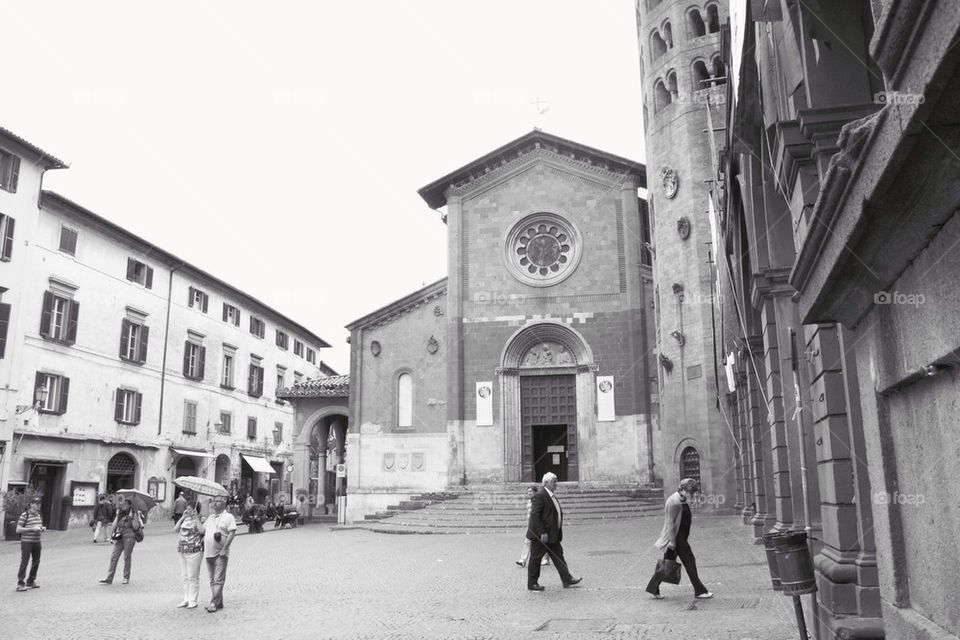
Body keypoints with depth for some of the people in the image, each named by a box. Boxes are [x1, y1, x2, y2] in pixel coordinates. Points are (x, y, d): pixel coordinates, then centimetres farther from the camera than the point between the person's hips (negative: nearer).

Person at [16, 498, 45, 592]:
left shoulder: (39, 515, 11)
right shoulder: (24, 515, -10)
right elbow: (18, 530, -14)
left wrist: (43, 528, 0)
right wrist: (32, 529, -21)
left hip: (37, 542, 7)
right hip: (26, 542, -7)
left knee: (36, 561, 7)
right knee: (24, 562, -7)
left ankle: (30, 582, 18)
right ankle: (20, 584, -2)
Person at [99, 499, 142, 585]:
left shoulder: (134, 514, -1)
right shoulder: (120, 514, 13)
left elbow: (136, 527, -8)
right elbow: (114, 526, 8)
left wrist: (133, 518, -16)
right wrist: (117, 516, 0)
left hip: (129, 537, -5)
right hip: (119, 538, 5)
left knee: (127, 557, 1)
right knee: (114, 557, -2)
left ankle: (126, 578, 12)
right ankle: (109, 579, -2)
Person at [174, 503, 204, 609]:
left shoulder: (200, 520, -5)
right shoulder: (186, 520, 14)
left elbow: (202, 531, -22)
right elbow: (176, 529, 5)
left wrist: (196, 517, -18)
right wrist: (183, 517, 1)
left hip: (194, 552, -7)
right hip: (183, 552, 7)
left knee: (193, 577, -3)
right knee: (185, 577, 12)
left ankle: (193, 601, 3)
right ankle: (186, 599, 20)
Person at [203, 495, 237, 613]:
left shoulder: (228, 517, -3)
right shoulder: (210, 517, 19)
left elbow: (232, 533, -11)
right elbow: (203, 531, 23)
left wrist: (224, 549, -18)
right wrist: (201, 543, 5)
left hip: (220, 554, -7)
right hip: (208, 553, 7)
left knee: (218, 580, -8)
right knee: (212, 580, 10)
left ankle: (214, 603, -8)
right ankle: (218, 602, 17)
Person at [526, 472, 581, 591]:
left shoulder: (552, 496, 13)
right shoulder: (539, 496, -18)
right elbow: (535, 516, -22)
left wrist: (557, 533, 16)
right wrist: (542, 533, -24)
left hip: (552, 535, 9)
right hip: (540, 535, -9)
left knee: (558, 556, 10)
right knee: (535, 559, 2)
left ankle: (567, 579, 15)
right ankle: (532, 584, 12)